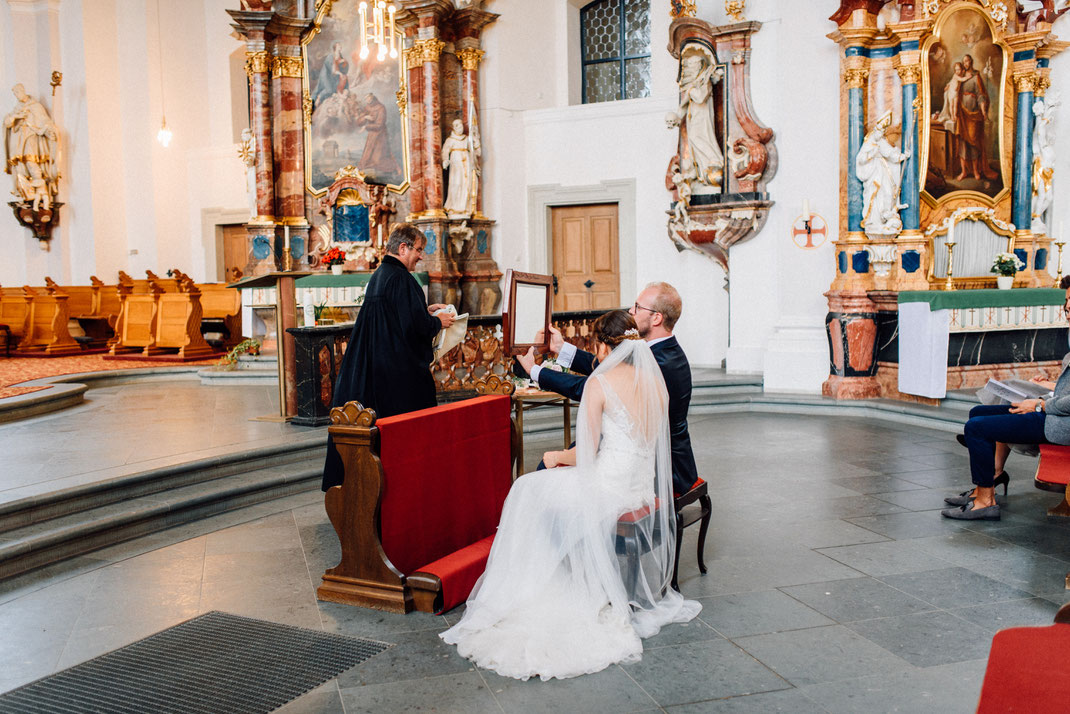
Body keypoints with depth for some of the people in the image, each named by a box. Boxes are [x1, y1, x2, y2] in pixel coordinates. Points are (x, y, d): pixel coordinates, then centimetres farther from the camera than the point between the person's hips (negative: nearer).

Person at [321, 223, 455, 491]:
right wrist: (438, 321, -4)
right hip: (401, 373, -10)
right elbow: (416, 325, -21)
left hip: (370, 367, 10)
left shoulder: (378, 276, 13)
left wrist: (425, 310, 20)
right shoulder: (400, 278, -16)